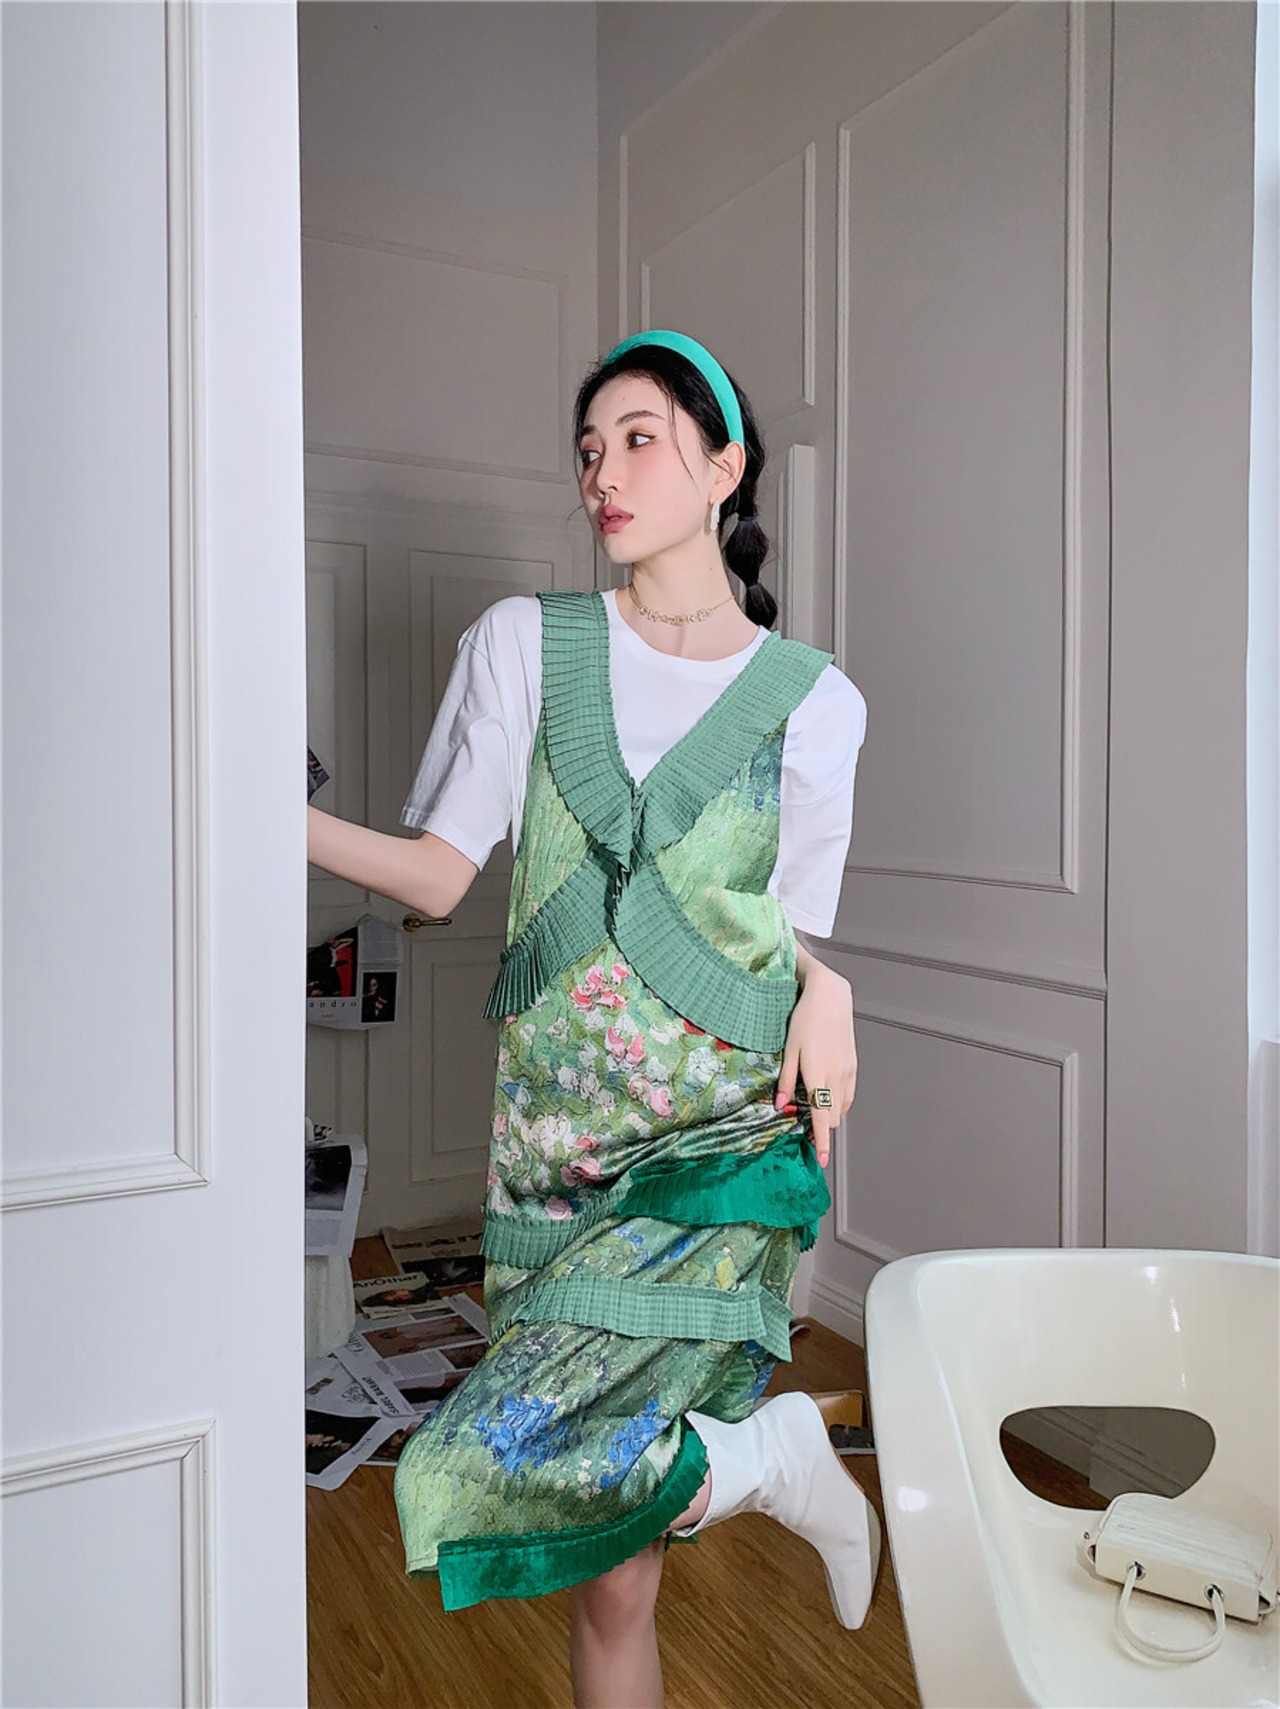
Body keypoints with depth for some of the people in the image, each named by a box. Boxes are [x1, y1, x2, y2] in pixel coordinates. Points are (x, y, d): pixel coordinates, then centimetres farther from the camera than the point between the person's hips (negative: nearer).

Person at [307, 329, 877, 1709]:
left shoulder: (814, 702, 4)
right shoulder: (524, 642, 5)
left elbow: (793, 928, 11)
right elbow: (439, 873, 2)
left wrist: (824, 986, -10)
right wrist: (275, 812, -12)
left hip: (725, 1142, -2)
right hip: (556, 1139, 2)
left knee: (497, 1463, -16)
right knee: (611, 1580, 5)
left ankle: (770, 1457, 7)